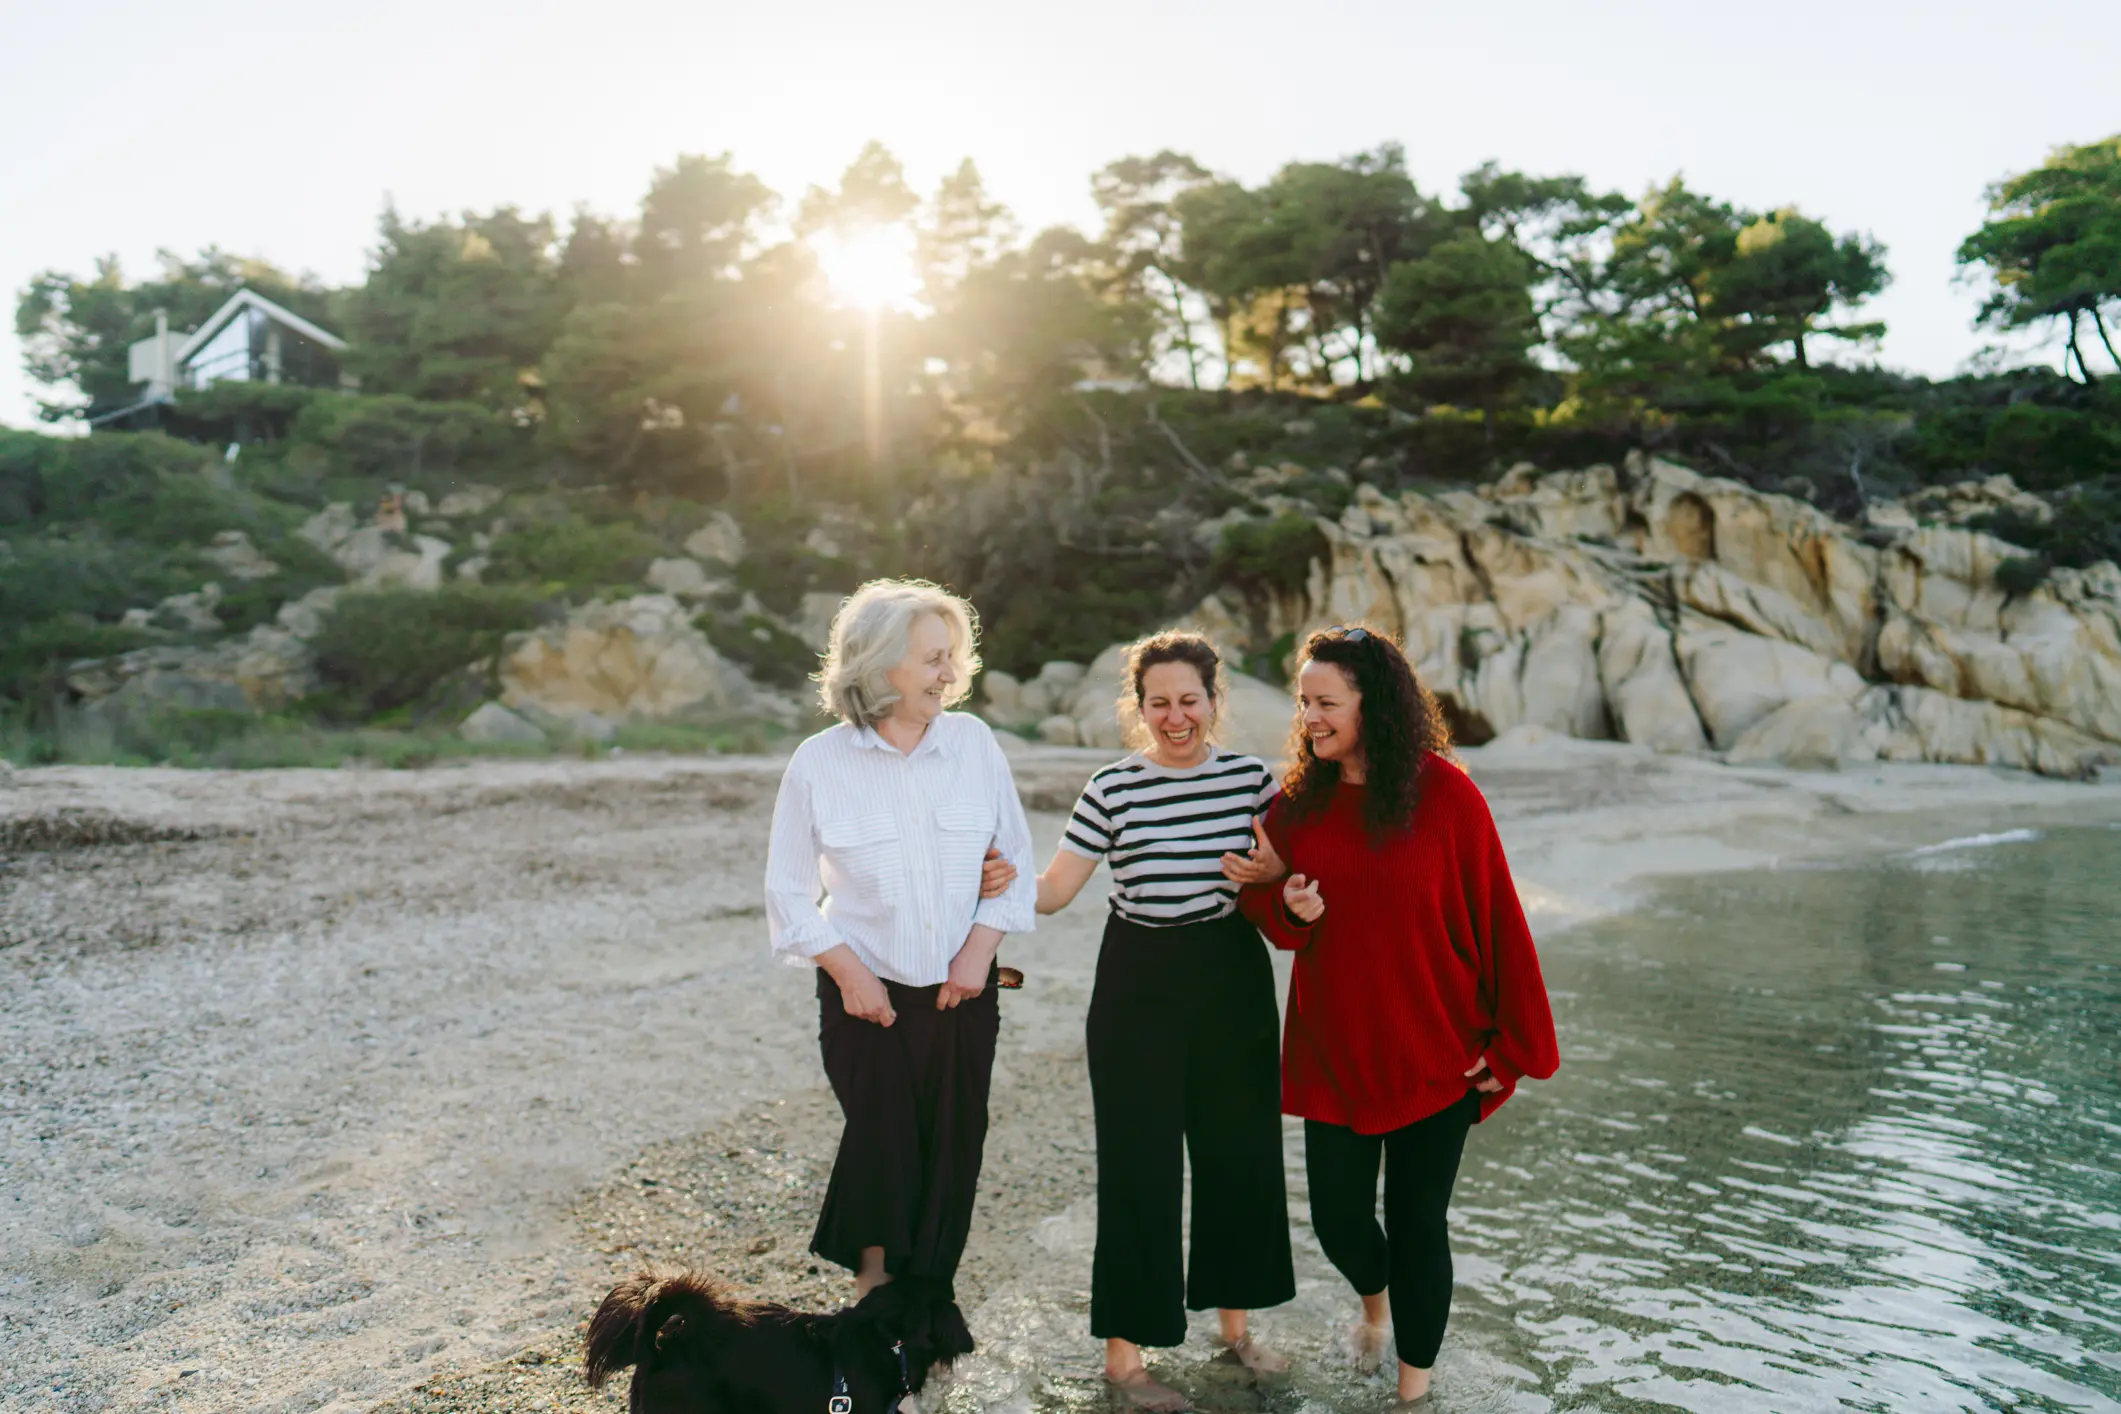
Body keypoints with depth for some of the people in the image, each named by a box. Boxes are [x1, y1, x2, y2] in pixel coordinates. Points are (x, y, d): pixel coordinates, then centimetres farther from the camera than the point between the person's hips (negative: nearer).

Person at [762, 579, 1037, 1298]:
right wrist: (847, 970, -9)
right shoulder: (819, 762, -7)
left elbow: (1016, 861, 5)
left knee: (950, 1154, 8)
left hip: (961, 992, 2)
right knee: (883, 1142, -7)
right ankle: (872, 1275, 22)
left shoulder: (974, 742, -1)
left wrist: (981, 947, -6)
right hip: (867, 995, -2)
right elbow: (788, 890, 0)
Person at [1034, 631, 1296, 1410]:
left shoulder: (1252, 778, 0)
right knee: (1138, 1162, 2)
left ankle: (1235, 1323, 35)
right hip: (1140, 984, -3)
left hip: (1233, 977, 3)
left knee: (1241, 1150, 13)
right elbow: (1053, 890, -9)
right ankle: (1124, 1350, 18)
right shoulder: (1113, 788, -7)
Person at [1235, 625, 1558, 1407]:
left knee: (1416, 1223, 6)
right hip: (1334, 1049, 4)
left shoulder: (1445, 796, -13)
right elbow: (1271, 908, 10)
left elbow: (1496, 924, -9)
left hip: (1434, 1052, -3)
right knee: (1338, 1219, 10)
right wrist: (1289, 908, -14)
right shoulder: (1298, 800, -1)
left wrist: (1508, 1045, -8)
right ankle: (1374, 1298, 46)